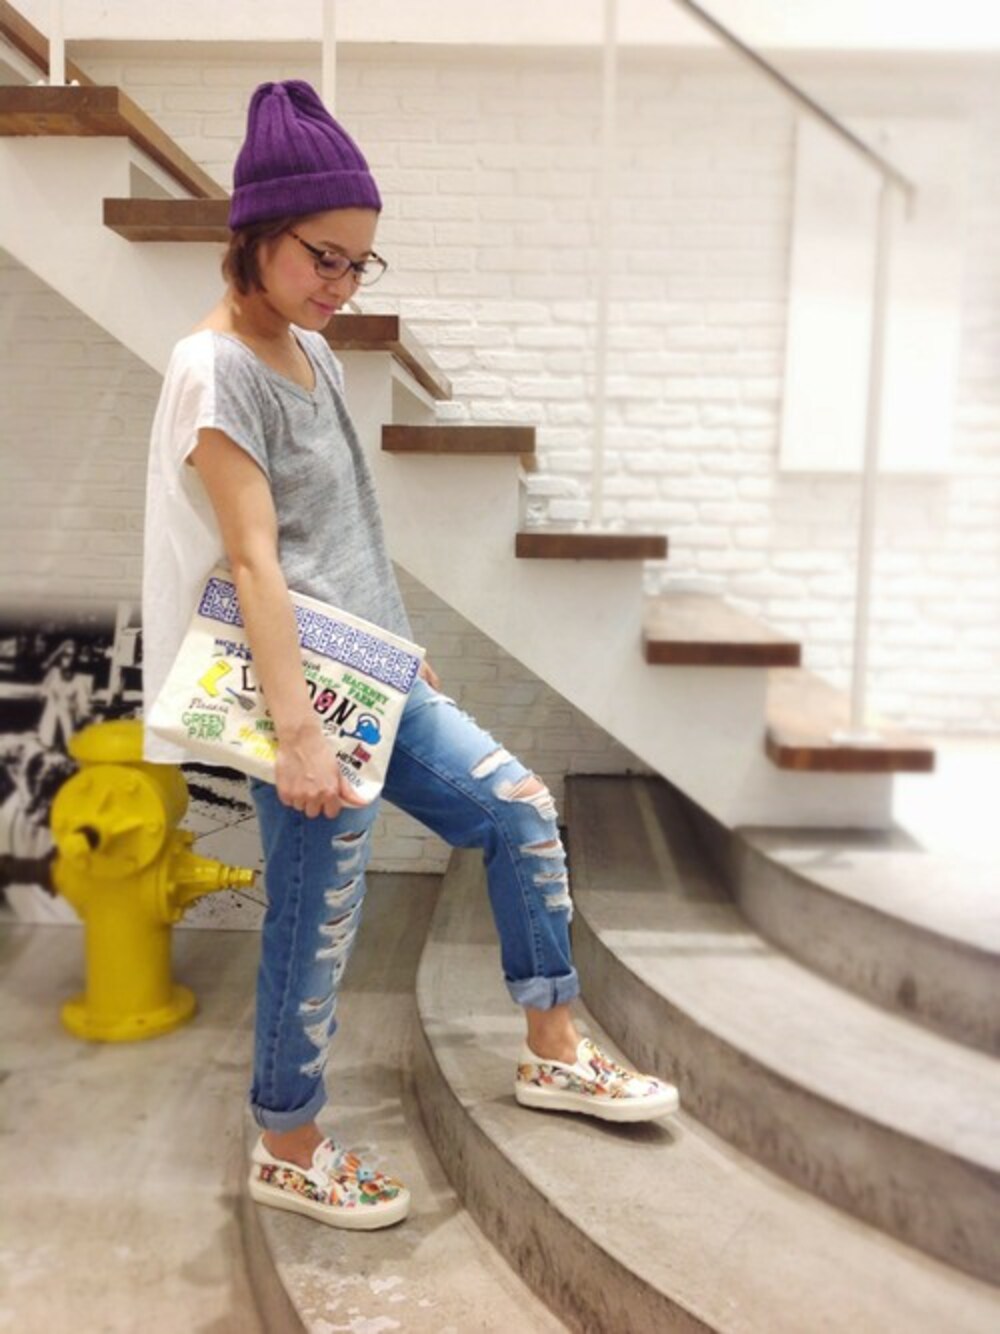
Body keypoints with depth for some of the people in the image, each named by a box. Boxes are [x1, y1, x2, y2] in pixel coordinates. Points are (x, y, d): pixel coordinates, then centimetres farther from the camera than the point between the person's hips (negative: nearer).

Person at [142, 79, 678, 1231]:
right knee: (317, 927, 3)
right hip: (307, 688, -9)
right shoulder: (215, 371, -15)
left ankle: (553, 1053, 25)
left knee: (521, 810, 10)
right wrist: (296, 733, -25)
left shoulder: (312, 350, 11)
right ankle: (286, 1152, 27)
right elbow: (255, 562, -22)